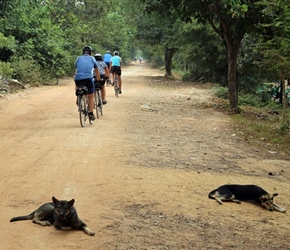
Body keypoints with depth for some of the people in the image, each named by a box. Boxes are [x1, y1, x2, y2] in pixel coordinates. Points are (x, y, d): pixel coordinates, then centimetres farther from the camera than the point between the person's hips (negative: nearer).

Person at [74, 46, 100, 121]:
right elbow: (97, 70, 32)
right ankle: (91, 114, 2)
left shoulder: (78, 58, 22)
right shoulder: (92, 58, 20)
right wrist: (98, 79, 49)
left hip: (78, 79, 2)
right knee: (91, 97, 11)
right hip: (88, 78, -1)